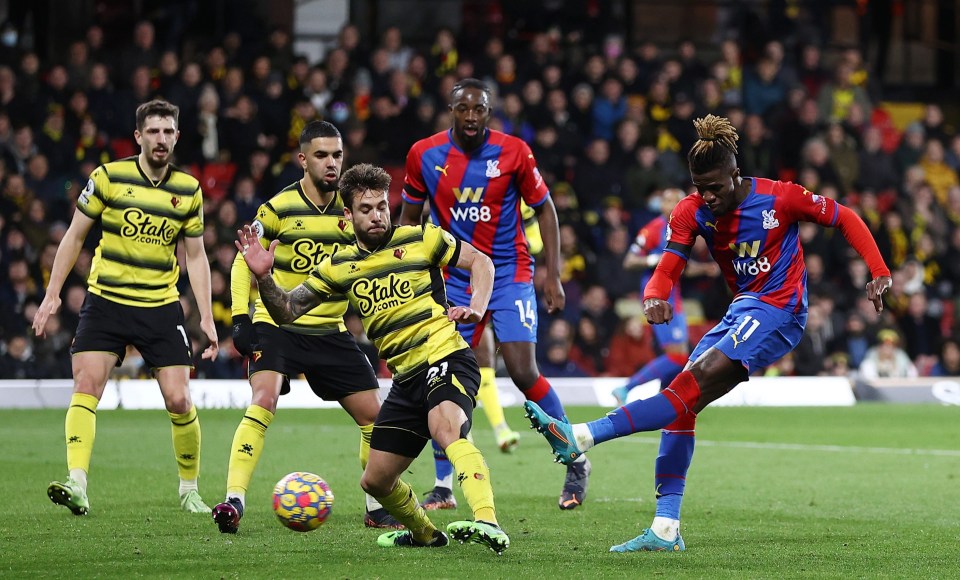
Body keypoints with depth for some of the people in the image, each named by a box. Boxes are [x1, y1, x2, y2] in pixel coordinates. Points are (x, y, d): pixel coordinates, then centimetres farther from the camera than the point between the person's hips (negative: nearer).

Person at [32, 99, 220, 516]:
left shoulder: (189, 191, 3)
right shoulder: (109, 177, -4)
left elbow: (195, 256, 10)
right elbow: (75, 235, 4)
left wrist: (206, 317, 3)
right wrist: (52, 294, -1)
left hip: (161, 307, 1)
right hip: (106, 301, -1)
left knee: (179, 401, -4)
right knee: (86, 386, -18)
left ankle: (189, 490, 15)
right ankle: (77, 485, -25)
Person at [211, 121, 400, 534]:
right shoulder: (279, 209, -9)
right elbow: (244, 263, 0)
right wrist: (241, 318, -9)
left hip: (331, 332, 4)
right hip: (277, 326, -4)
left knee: (374, 414, 1)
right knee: (263, 402, -26)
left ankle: (379, 508, 18)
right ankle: (233, 501, -26)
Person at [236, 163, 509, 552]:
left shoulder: (420, 240, 1)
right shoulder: (340, 266, 11)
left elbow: (480, 262, 11)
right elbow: (286, 311, 10)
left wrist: (476, 307, -7)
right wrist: (263, 277, -9)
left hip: (446, 359, -6)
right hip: (405, 379, 6)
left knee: (446, 430, -38)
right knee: (375, 481, 10)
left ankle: (488, 524, -53)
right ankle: (424, 534, 38)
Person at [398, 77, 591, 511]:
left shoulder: (513, 152, -9)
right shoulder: (424, 155, -5)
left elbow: (544, 208, 1)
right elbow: (409, 218, 9)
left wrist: (553, 275, -4)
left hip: (509, 275, -2)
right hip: (454, 279, 2)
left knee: (523, 372, -12)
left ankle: (575, 462, 5)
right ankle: (443, 487, 9)